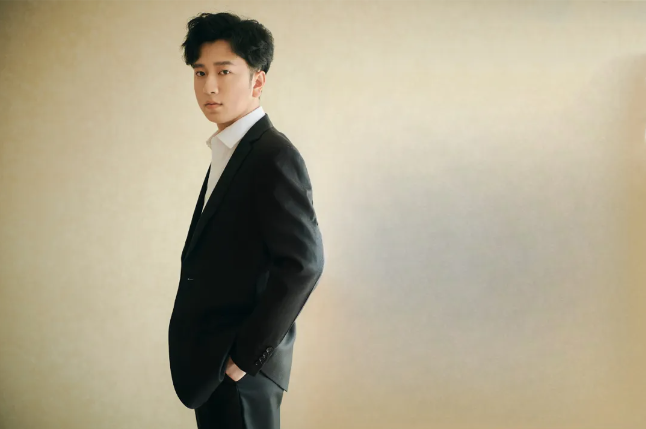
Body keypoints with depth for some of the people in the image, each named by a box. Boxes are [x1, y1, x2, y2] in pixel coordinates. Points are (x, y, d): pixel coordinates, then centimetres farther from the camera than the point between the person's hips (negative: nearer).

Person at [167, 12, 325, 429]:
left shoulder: (274, 155, -15)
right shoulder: (228, 153, 13)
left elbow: (303, 262, -22)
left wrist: (246, 355, -18)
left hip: (241, 369, -9)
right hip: (210, 364, 9)